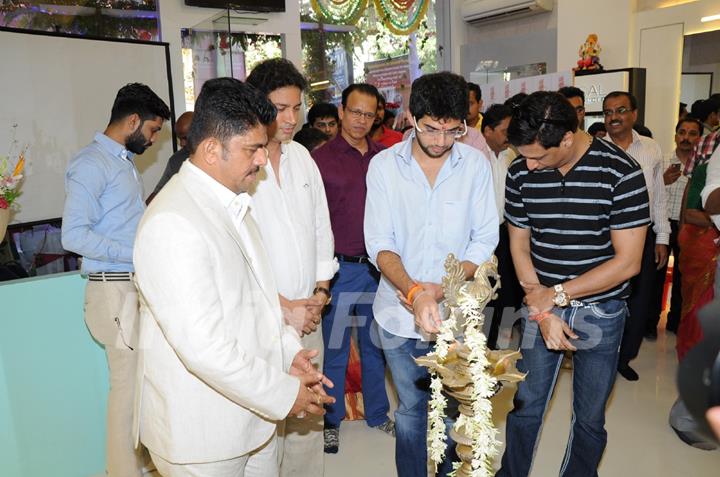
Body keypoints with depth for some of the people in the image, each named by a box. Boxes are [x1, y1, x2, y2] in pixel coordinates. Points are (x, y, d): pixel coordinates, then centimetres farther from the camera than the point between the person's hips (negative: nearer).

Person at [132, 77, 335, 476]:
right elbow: (203, 347, -27)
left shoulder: (230, 202, 7)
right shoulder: (173, 224, -24)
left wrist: (287, 350, 3)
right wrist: (283, 395, -16)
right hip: (203, 434, -8)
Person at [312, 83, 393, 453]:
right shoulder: (320, 159, -6)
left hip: (378, 267, 3)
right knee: (335, 349, 10)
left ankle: (377, 413, 35)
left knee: (375, 344, 17)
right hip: (339, 268, -3)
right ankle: (331, 420, 29)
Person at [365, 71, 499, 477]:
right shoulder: (384, 165, -5)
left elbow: (484, 240, -4)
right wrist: (414, 292, -26)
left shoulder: (476, 165, -4)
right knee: (412, 409, 16)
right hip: (400, 312, 0)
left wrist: (443, 289, -19)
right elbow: (380, 244, -10)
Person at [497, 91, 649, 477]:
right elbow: (519, 247, 1)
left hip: (600, 311, -2)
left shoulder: (621, 172, -16)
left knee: (589, 418, 12)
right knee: (525, 405, 12)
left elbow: (627, 261, -16)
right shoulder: (520, 173, -6)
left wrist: (557, 294, -14)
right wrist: (543, 312, -8)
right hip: (541, 306, 2)